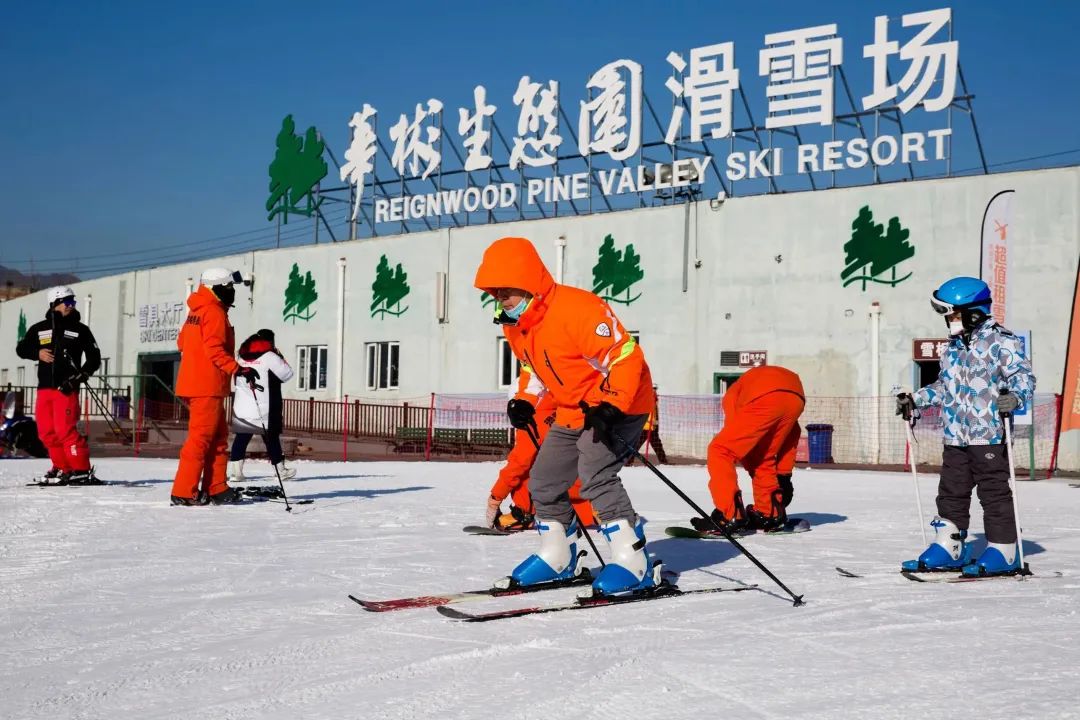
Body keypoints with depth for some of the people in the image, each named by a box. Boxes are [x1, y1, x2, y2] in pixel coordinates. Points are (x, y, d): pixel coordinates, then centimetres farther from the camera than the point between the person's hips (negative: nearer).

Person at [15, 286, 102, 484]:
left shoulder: (80, 330, 6)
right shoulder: (39, 329, 14)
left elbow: (94, 358, 6)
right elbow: (21, 348, 17)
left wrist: (80, 376, -10)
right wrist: (37, 353, -4)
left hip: (66, 388, -5)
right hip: (44, 387, 5)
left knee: (65, 430, -15)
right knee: (46, 432, 5)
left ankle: (82, 471, -12)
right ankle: (63, 468, 17)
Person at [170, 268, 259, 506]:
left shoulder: (197, 311, 17)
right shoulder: (215, 313, -12)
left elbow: (182, 342, 23)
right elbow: (215, 351, -20)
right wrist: (239, 369, -20)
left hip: (193, 383, 10)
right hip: (208, 387, -10)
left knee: (218, 436, 14)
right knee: (201, 438, -7)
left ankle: (216, 489, 16)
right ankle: (184, 492, -6)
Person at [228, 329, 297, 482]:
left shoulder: (242, 357, 13)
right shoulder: (269, 356, -6)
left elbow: (235, 382, 19)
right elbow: (287, 374, -1)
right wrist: (280, 358, 11)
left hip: (241, 408, 5)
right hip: (263, 409, -5)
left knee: (241, 438, 6)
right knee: (271, 438, 4)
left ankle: (235, 470, -3)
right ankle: (280, 470, 11)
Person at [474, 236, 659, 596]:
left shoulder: (576, 309, -28)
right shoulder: (515, 325, 1)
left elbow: (625, 357, -27)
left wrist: (610, 405, -35)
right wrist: (525, 401, 2)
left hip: (619, 405, -9)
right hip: (572, 412, 10)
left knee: (595, 475, -26)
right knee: (544, 483, 9)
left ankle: (634, 561, -19)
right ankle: (558, 557, 26)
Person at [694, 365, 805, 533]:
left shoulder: (734, 392, 35)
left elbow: (737, 437, 22)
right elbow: (791, 435, 39)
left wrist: (753, 470, 27)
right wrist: (784, 475, 40)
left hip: (766, 398, -5)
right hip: (797, 398, 5)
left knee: (720, 451, 5)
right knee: (764, 458, 26)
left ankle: (729, 517, -4)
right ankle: (770, 512, 28)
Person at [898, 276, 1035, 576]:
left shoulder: (1001, 342, -8)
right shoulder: (953, 348, 16)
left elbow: (1023, 376, -13)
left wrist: (1015, 398, -32)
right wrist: (915, 401, 21)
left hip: (988, 436, -8)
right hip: (955, 437, 8)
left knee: (994, 493, -1)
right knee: (951, 493, 11)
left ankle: (1003, 552, 8)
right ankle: (948, 548, 20)